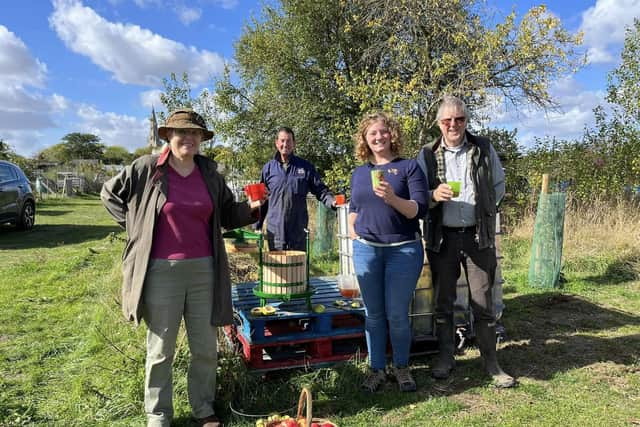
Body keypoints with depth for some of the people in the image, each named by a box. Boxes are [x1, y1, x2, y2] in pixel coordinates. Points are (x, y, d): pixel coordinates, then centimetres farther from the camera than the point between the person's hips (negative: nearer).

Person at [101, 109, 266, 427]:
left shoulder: (210, 173, 7)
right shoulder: (147, 168, -4)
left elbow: (227, 213, 15)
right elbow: (110, 193, 10)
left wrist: (250, 209, -5)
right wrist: (136, 228, 2)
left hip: (204, 270, 3)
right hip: (162, 271, -3)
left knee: (206, 348, 12)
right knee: (161, 350, 10)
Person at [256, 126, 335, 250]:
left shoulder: (306, 167, 4)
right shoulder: (268, 168, 5)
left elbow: (320, 190, 4)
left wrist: (332, 201, -17)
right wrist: (257, 225, 7)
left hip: (298, 232, 0)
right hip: (275, 231, 0)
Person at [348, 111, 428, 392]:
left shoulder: (408, 166, -1)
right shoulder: (359, 173, 12)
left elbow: (420, 209, -9)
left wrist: (393, 198, -25)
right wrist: (351, 230, 6)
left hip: (404, 250, -3)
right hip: (366, 250, 4)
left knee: (397, 314, 2)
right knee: (373, 314, 10)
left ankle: (402, 367, 24)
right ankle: (376, 369, 24)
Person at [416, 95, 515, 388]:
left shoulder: (484, 149, 4)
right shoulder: (427, 155, 2)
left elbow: (499, 186, 15)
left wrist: (482, 208, 3)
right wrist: (434, 195, -18)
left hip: (478, 235, 0)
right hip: (442, 237, 0)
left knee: (483, 303, 5)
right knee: (443, 302, 10)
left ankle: (491, 363, 20)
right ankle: (446, 358, 25)